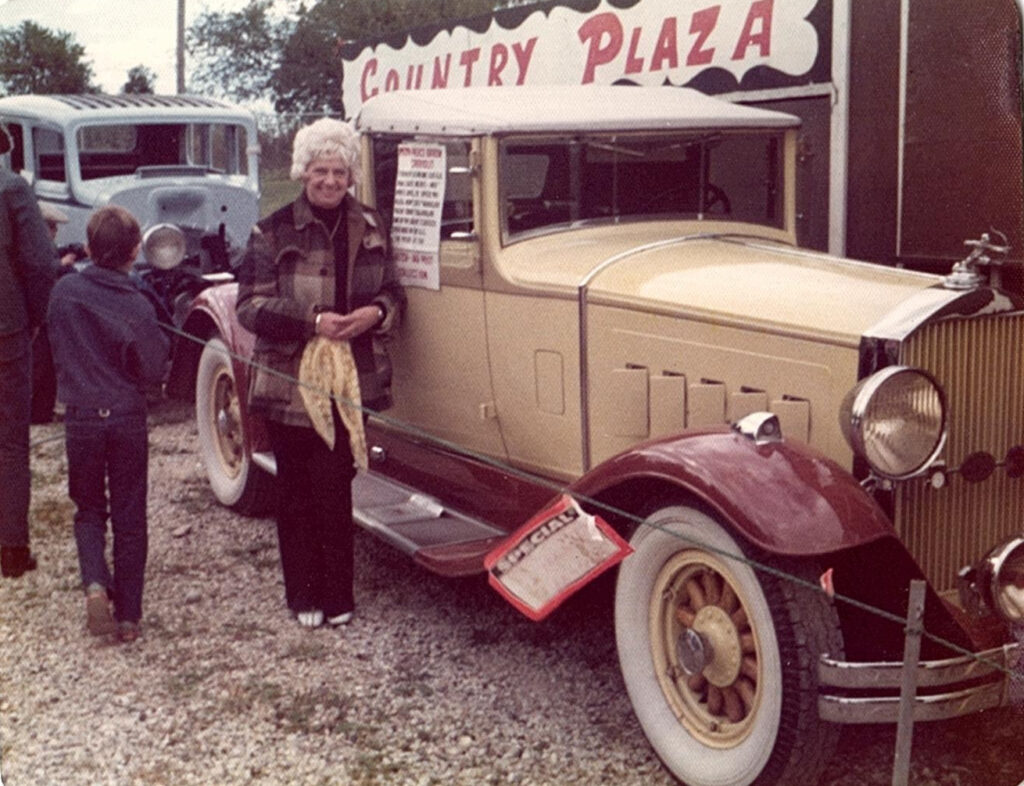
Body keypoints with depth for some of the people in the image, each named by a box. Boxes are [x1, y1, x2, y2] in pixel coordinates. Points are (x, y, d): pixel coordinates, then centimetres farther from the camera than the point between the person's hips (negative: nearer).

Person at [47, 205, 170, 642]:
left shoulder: (64, 292, -5)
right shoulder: (138, 307, -13)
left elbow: (55, 346, 8)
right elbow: (153, 372, -11)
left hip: (80, 418, 1)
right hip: (128, 418, -1)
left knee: (89, 509, 18)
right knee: (129, 519, 9)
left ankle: (95, 584, -7)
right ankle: (128, 616, 12)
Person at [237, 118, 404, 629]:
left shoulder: (370, 229, 8)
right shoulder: (274, 233, -4)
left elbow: (393, 293, 14)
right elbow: (251, 307, -7)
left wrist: (376, 312, -10)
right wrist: (312, 321, -21)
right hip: (290, 385, -2)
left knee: (336, 488, 5)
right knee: (298, 490, 6)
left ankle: (337, 596, 16)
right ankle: (304, 596, 19)